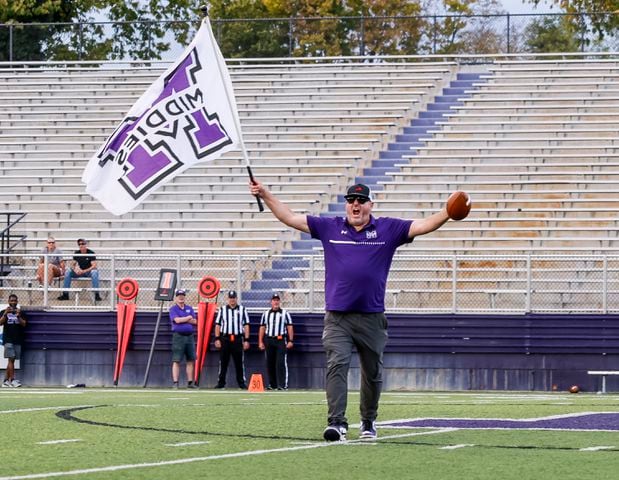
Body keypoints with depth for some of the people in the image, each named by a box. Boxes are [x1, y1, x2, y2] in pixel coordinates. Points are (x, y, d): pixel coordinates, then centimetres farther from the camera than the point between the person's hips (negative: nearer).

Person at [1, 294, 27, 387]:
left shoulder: (21, 313, 11)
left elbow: (24, 324, -1)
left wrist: (18, 316, -18)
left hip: (18, 340, 3)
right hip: (8, 339, -3)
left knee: (12, 360, 3)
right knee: (11, 359, -13)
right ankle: (13, 379, -17)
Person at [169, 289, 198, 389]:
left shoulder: (189, 308, 15)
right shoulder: (173, 309, 1)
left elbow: (194, 321, 5)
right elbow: (177, 320, -15)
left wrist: (183, 320, -8)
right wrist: (188, 318, -3)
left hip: (190, 336, 5)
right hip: (178, 336, -5)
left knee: (190, 360, 4)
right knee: (176, 361, -8)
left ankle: (190, 382, 9)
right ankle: (175, 383, -9)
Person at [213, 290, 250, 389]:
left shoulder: (242, 309, 8)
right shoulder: (222, 309, 9)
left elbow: (246, 325, 6)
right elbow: (217, 325, 7)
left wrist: (246, 340, -2)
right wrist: (217, 339, -2)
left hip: (238, 339, -1)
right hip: (225, 338, 1)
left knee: (240, 362, 0)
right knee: (223, 362, 1)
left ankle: (242, 382, 5)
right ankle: (221, 382, 6)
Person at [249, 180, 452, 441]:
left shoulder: (388, 229, 4)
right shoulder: (329, 227, 7)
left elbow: (425, 225, -2)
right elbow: (290, 218, 8)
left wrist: (449, 211, -17)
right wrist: (265, 195, 2)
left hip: (372, 318, 1)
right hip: (337, 318, -1)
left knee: (372, 373, 11)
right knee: (337, 365, -17)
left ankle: (368, 421, 30)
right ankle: (337, 423, -23)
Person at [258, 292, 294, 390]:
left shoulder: (285, 313, 7)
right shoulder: (266, 314, 15)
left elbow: (290, 327, 3)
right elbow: (262, 328, 14)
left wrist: (290, 341, -6)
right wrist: (260, 342, 6)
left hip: (281, 340, -4)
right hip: (269, 340, 4)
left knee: (281, 363, -12)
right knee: (270, 363, 5)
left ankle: (283, 385, -15)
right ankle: (272, 384, 14)